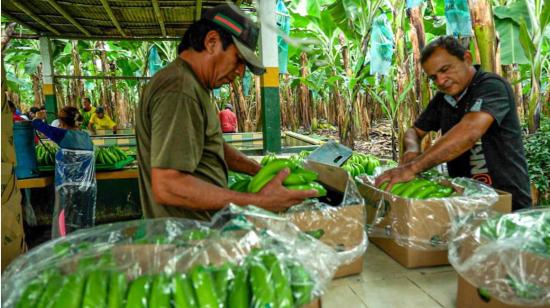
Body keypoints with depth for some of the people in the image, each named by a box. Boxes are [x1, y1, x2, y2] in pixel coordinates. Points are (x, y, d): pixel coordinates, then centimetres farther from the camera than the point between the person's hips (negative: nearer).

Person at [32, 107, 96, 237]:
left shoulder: (64, 135, -8)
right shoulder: (86, 136, 6)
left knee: (66, 224, 6)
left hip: (69, 189, -5)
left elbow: (38, 125, 0)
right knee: (84, 224, 12)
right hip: (88, 188, 5)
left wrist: (38, 118, 22)